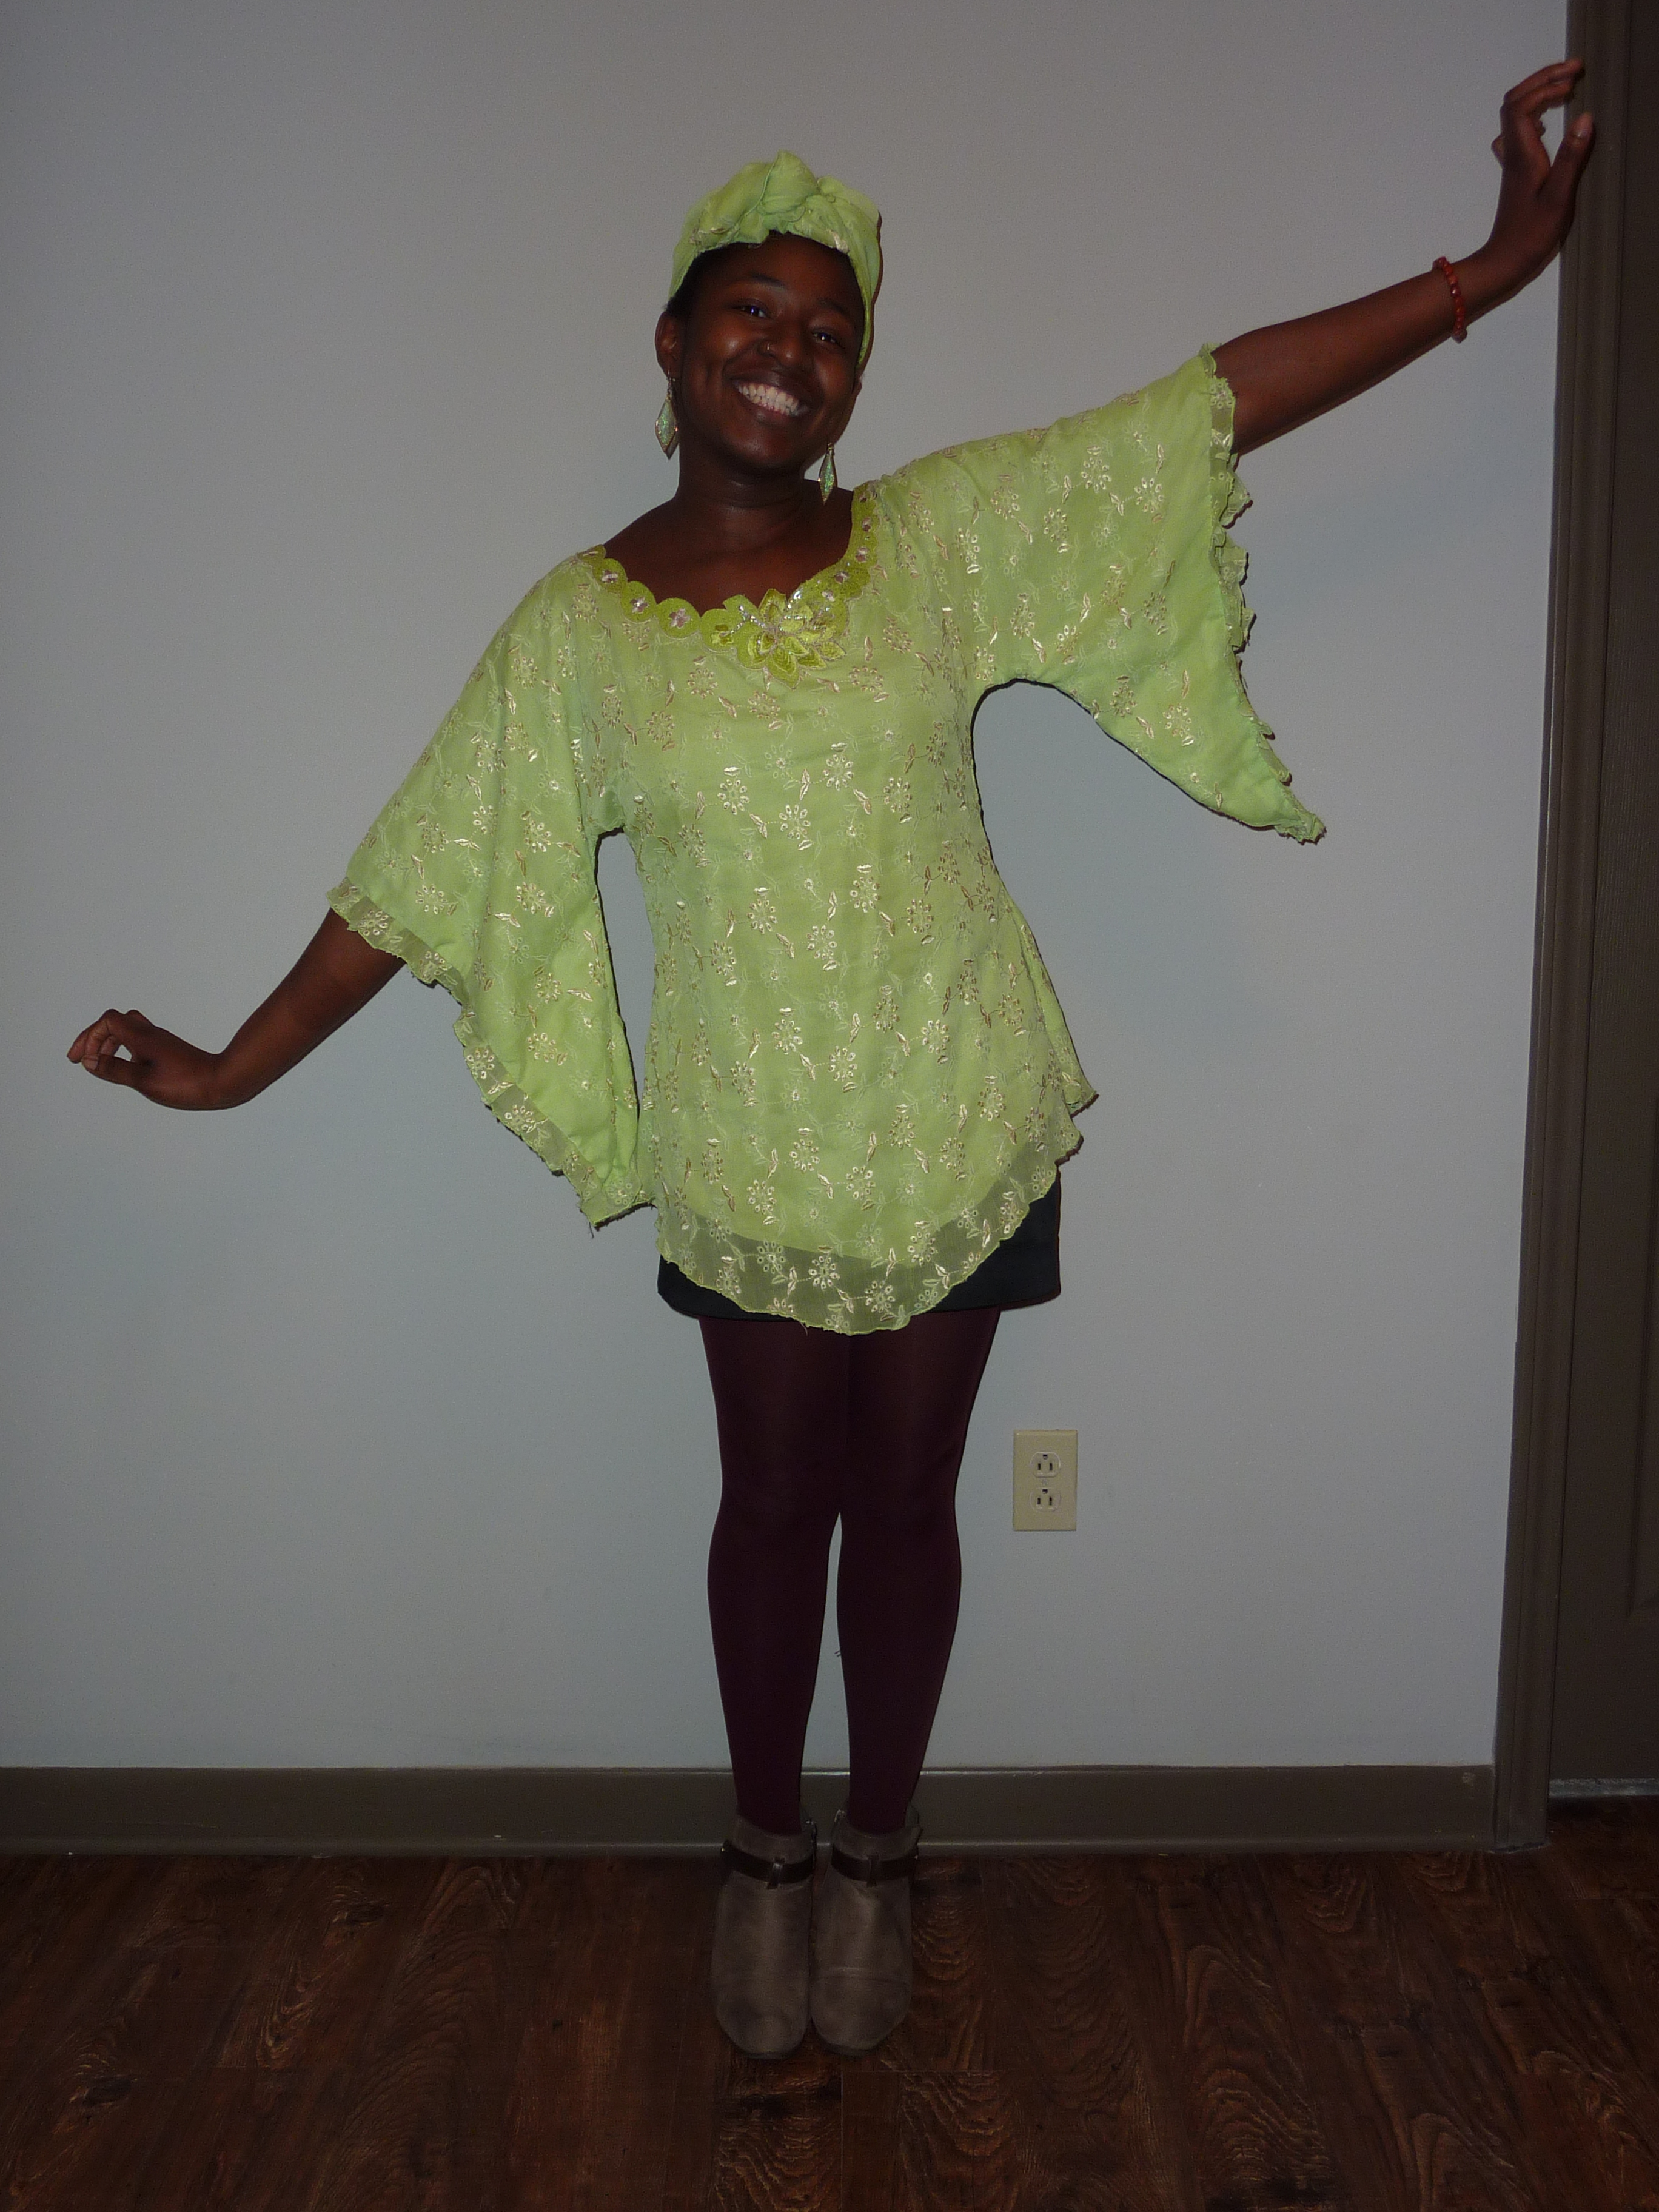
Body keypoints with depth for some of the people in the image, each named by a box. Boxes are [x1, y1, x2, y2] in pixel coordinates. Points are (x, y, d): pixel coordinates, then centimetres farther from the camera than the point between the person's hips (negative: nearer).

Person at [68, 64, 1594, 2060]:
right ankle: (762, 1855, 38)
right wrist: (236, 1066, 1)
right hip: (749, 1155, -1)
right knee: (774, 1499, 14)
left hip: (957, 1129, 1)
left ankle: (876, 1858, 36)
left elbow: (1229, 398, -4)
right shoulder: (578, 629, -5)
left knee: (903, 1494, 14)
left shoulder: (948, 536, -4)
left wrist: (1492, 268, -8)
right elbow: (427, 876, 0)